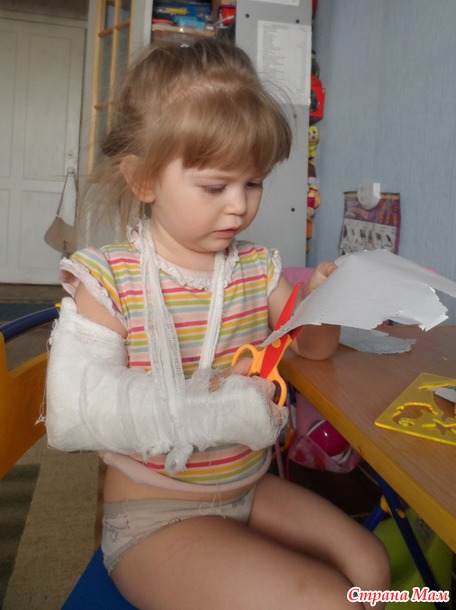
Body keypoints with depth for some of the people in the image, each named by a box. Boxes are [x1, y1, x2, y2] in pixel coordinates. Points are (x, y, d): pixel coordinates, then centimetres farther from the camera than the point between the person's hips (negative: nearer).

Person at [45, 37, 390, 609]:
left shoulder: (257, 267, 0)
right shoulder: (108, 280, -16)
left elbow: (312, 347, 11)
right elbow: (72, 414, -25)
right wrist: (213, 410, -31)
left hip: (252, 490, 6)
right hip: (154, 517, -5)